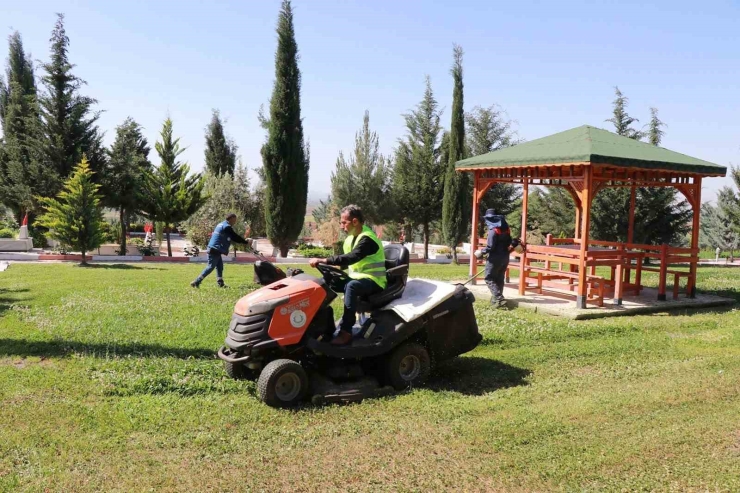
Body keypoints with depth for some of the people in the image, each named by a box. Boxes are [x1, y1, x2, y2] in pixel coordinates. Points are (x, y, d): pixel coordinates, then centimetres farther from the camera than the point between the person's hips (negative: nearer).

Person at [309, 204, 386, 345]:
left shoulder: (367, 239, -19)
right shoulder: (351, 238, 9)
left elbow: (351, 258, -33)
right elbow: (347, 261, 16)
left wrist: (323, 261, -37)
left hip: (373, 280, -9)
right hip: (358, 278, 9)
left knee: (351, 286, -38)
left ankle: (346, 331, -35)